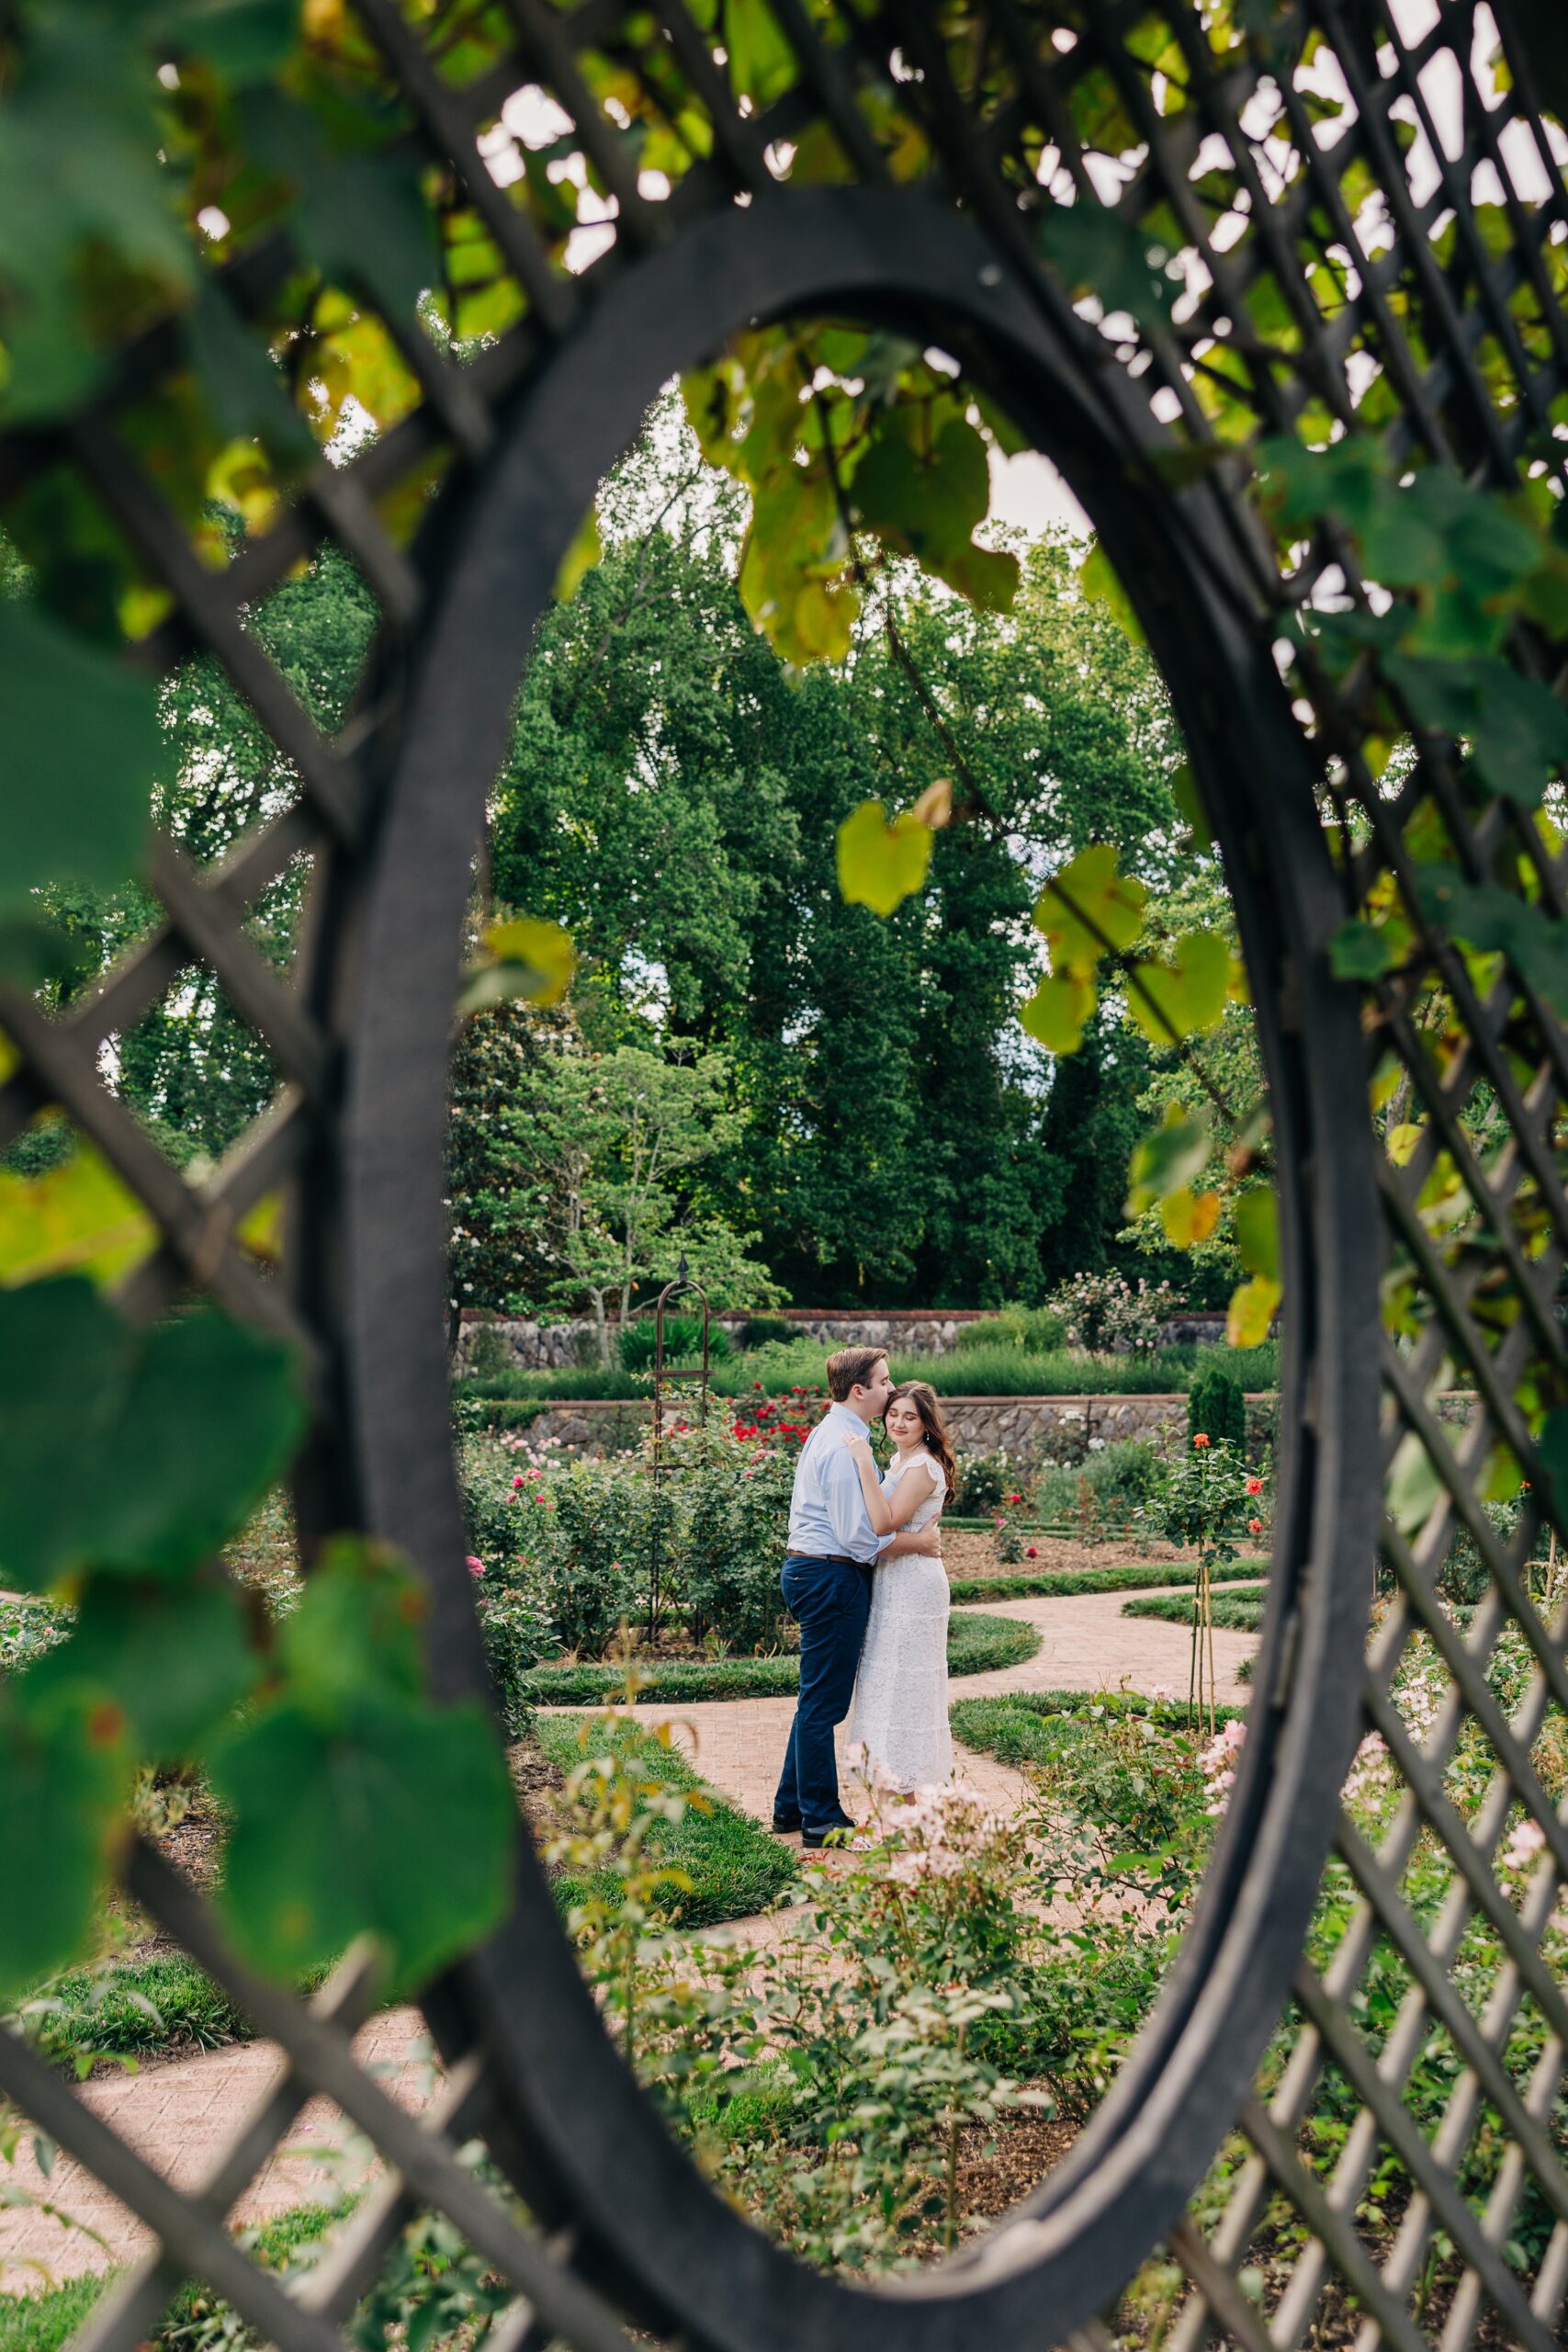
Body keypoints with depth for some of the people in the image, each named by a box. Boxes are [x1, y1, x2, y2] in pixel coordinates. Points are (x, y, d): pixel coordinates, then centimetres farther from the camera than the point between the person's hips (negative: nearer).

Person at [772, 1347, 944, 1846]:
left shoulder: (827, 1433, 15)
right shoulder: (846, 1445, -18)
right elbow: (858, 1536, -21)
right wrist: (917, 1542, -11)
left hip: (808, 1568, 11)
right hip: (832, 1578, -11)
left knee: (819, 1700, 17)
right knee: (823, 1702, -2)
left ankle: (791, 1807, 24)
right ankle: (822, 1819, 5)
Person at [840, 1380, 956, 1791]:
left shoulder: (923, 1466, -17)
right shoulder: (900, 1460, 13)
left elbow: (884, 1523, -27)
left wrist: (865, 1464, -29)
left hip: (912, 1584, -10)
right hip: (893, 1581, 10)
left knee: (903, 1682, -4)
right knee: (891, 1681, 15)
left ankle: (910, 1782, 4)